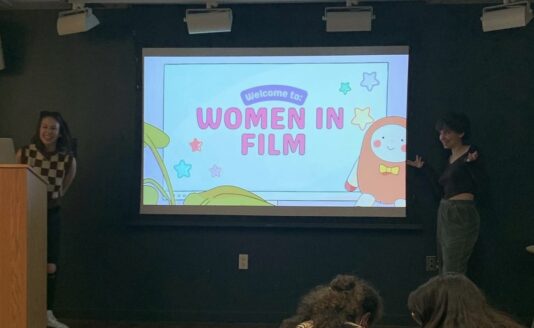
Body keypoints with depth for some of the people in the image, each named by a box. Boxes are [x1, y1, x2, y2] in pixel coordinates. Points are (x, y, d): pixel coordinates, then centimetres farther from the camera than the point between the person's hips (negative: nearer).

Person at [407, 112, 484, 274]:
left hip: (462, 215, -9)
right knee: (444, 270, 10)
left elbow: (480, 183, -15)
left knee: (453, 273, -10)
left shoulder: (471, 153, -8)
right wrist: (424, 167, 17)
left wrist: (471, 163, -31)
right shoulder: (449, 158, 16)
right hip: (445, 214, 9)